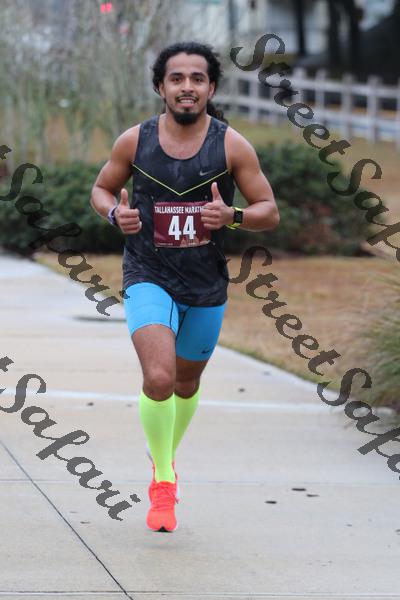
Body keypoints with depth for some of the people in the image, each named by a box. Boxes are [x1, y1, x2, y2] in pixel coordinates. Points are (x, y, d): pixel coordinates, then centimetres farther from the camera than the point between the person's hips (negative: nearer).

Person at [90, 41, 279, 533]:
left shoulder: (232, 146, -7)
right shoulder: (135, 141, -5)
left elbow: (269, 212, -2)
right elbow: (101, 189, 11)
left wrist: (231, 216, -23)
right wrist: (115, 213, -12)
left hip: (206, 286, 2)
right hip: (148, 277, -2)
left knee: (187, 385, 19)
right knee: (158, 379, -22)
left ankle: (165, 459, 49)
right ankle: (163, 482, -4)